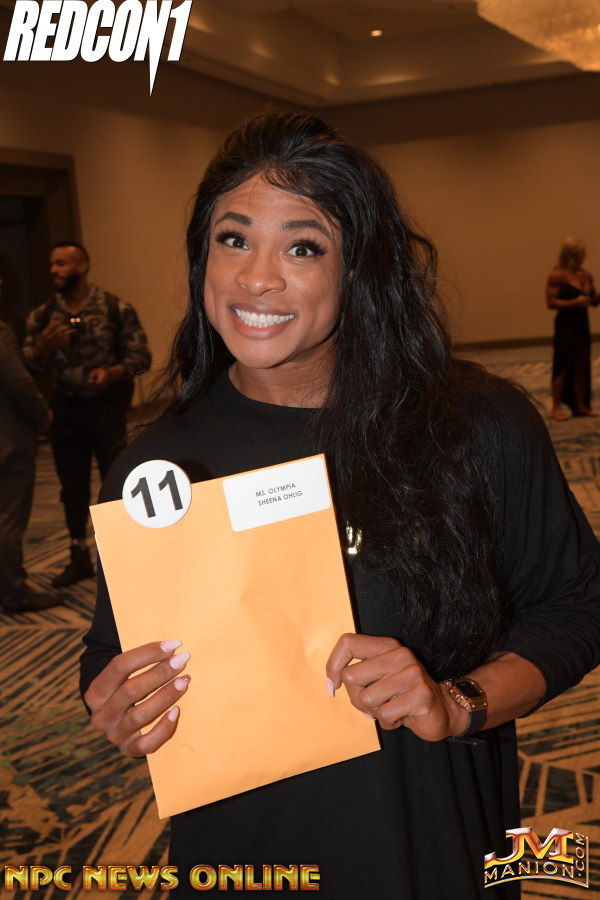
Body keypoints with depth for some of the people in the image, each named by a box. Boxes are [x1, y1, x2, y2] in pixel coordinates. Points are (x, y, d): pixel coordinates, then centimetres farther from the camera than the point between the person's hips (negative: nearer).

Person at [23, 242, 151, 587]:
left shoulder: (116, 309, -7)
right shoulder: (42, 316, 3)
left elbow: (141, 356, -8)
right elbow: (29, 364, 0)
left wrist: (112, 372, -26)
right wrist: (44, 348, -22)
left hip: (107, 406, -3)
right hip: (66, 408, 4)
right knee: (73, 487, 11)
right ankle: (80, 557, 27)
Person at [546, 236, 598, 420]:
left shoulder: (586, 275, 8)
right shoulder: (557, 275, -11)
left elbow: (594, 301, 14)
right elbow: (551, 302, -15)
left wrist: (592, 297, -8)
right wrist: (574, 302, -23)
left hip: (582, 324, 6)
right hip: (566, 325, -6)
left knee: (581, 367, 9)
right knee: (563, 367, -2)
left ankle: (580, 405, 17)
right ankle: (556, 407, 6)